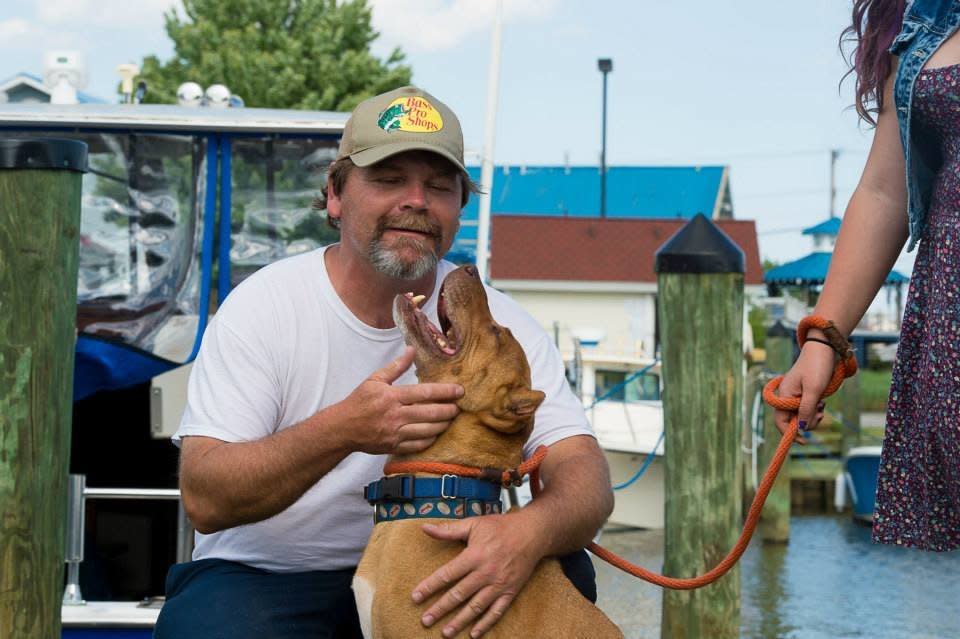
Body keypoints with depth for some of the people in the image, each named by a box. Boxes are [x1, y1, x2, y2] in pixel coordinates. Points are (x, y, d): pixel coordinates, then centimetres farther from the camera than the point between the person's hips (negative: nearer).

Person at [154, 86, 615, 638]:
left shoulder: (493, 320, -5)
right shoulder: (262, 306, -11)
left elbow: (585, 475, -13)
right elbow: (205, 499, -20)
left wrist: (531, 531, -39)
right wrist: (342, 431, -37)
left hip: (424, 578, 3)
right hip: (263, 574, -2)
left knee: (563, 572, -22)